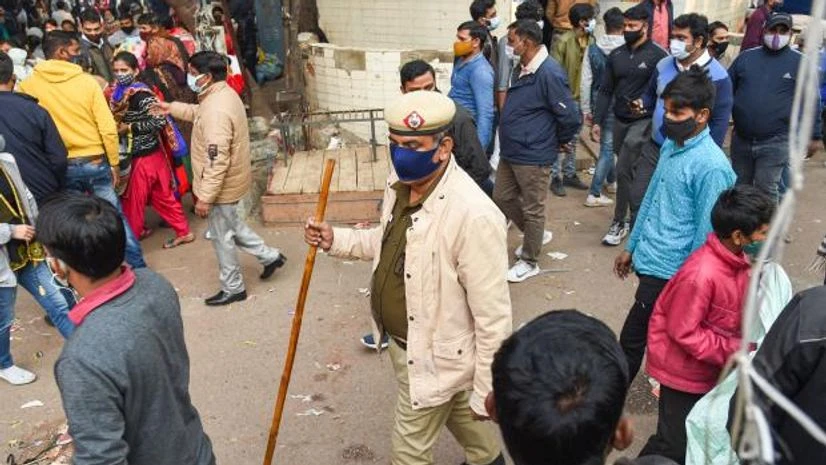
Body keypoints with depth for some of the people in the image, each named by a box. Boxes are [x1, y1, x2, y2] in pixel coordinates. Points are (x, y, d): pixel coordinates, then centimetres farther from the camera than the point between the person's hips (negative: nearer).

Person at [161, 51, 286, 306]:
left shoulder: (216, 111, -29)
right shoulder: (224, 93, 3)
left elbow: (217, 161, -30)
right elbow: (199, 113, 27)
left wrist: (205, 197, -26)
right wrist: (171, 108, 24)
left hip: (221, 186, -10)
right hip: (230, 181, 10)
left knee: (222, 237, 7)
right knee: (232, 226, 27)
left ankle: (233, 289, 24)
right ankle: (270, 256, 36)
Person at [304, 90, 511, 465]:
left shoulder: (474, 216, -34)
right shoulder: (400, 183, -7)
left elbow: (493, 317, -26)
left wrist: (486, 390, -18)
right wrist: (336, 240, -1)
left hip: (434, 358, -8)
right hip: (403, 342, 8)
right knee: (458, 415, 32)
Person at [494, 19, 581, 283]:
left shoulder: (549, 73, -22)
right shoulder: (523, 68, 8)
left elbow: (570, 115, -20)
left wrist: (562, 142, -4)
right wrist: (511, 139, 17)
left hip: (533, 156, -9)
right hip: (510, 152, 9)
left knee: (532, 209, 5)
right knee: (502, 198, 18)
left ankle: (529, 262, 22)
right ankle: (536, 236, 39)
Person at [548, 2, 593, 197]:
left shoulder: (590, 40, 3)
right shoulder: (563, 41, -14)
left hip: (580, 98, 6)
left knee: (573, 140, 16)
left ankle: (569, 174, 27)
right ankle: (555, 177, 12)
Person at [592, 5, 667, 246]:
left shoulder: (658, 56, -9)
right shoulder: (616, 55, 6)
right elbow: (605, 90, 8)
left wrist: (648, 108, -19)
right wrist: (598, 121, 3)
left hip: (643, 122, -5)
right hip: (619, 120, 5)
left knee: (622, 170, -11)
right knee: (628, 170, 14)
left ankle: (620, 222, 1)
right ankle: (636, 213, 30)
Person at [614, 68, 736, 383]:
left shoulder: (711, 165, -20)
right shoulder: (670, 145, 5)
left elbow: (706, 230, -16)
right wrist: (631, 247, 19)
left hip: (668, 271, -7)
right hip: (649, 260, 8)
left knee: (631, 341, 1)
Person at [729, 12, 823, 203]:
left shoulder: (801, 63, 0)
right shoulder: (746, 57, 6)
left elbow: (811, 103, 2)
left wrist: (815, 136, 3)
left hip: (776, 142, -3)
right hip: (741, 139, 3)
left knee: (766, 191, -2)